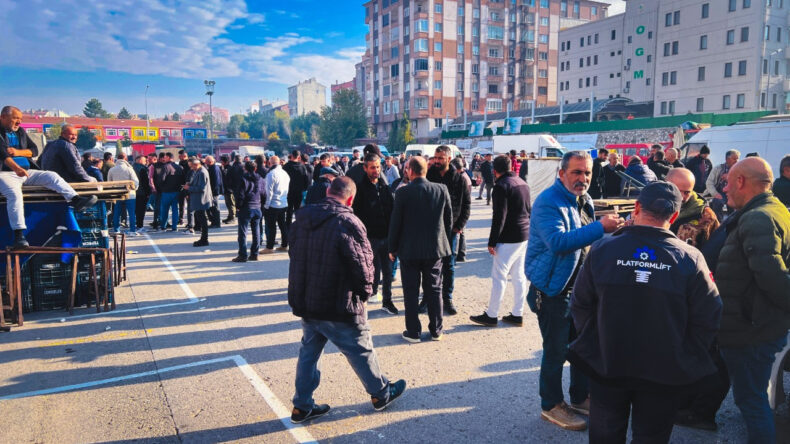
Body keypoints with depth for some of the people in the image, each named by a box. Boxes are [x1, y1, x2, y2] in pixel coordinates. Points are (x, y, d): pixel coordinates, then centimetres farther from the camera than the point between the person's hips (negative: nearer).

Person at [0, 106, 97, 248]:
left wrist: (18, 152, -6)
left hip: (27, 172, 7)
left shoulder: (20, 131, 20)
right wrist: (16, 167, -33)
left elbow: (34, 150, 14)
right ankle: (19, 235, -36)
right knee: (14, 193, -32)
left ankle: (75, 199, -29)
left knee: (51, 176, -14)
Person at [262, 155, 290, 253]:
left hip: (273, 205, -7)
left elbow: (269, 191, -15)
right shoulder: (285, 173, 7)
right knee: (283, 225, 14)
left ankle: (269, 247, 4)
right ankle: (284, 245, 20)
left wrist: (267, 205, -9)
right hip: (284, 204, 7)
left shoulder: (271, 174, -15)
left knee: (271, 226, 0)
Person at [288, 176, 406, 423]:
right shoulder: (348, 223, -21)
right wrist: (365, 292, -1)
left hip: (305, 303, 6)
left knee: (309, 352, 19)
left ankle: (302, 406, 26)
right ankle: (381, 394, 32)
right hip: (338, 309, -6)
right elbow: (362, 264, -19)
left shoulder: (301, 220, 3)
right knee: (361, 351, 13)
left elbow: (295, 257, 11)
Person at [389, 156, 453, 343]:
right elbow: (449, 220, 5)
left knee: (411, 292, 7)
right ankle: (436, 331, 22)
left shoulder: (403, 192, -12)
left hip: (409, 250, -3)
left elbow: (395, 222, -7)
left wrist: (393, 248, 4)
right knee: (434, 290, 13)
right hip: (435, 249, 3)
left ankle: (413, 332, 14)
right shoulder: (442, 190, -2)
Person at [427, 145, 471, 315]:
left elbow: (466, 204, 3)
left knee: (448, 266, 8)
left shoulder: (459, 179, -2)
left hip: (450, 229, 0)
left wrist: (460, 225, -5)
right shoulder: (428, 175, -1)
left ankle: (447, 298, 19)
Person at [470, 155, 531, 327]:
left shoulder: (501, 186, -14)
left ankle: (491, 316, 5)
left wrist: (492, 242, -14)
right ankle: (517, 314, 19)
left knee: (499, 277, -1)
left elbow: (499, 217, -18)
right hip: (524, 237, 9)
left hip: (508, 239, -9)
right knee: (519, 276, 13)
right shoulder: (522, 183, 12)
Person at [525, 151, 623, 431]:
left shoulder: (584, 201, 9)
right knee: (556, 350, 2)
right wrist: (600, 228, -36)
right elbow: (558, 241, -34)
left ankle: (580, 398, 36)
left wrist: (612, 230, 4)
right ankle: (551, 405, 21)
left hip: (580, 286, 9)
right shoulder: (548, 202, -19)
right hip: (553, 289, -8)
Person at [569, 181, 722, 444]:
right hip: (663, 373, 0)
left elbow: (580, 305, -6)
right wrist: (685, 360, 5)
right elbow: (708, 319, -10)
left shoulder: (601, 249, -13)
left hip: (606, 365, 1)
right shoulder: (690, 259, -15)